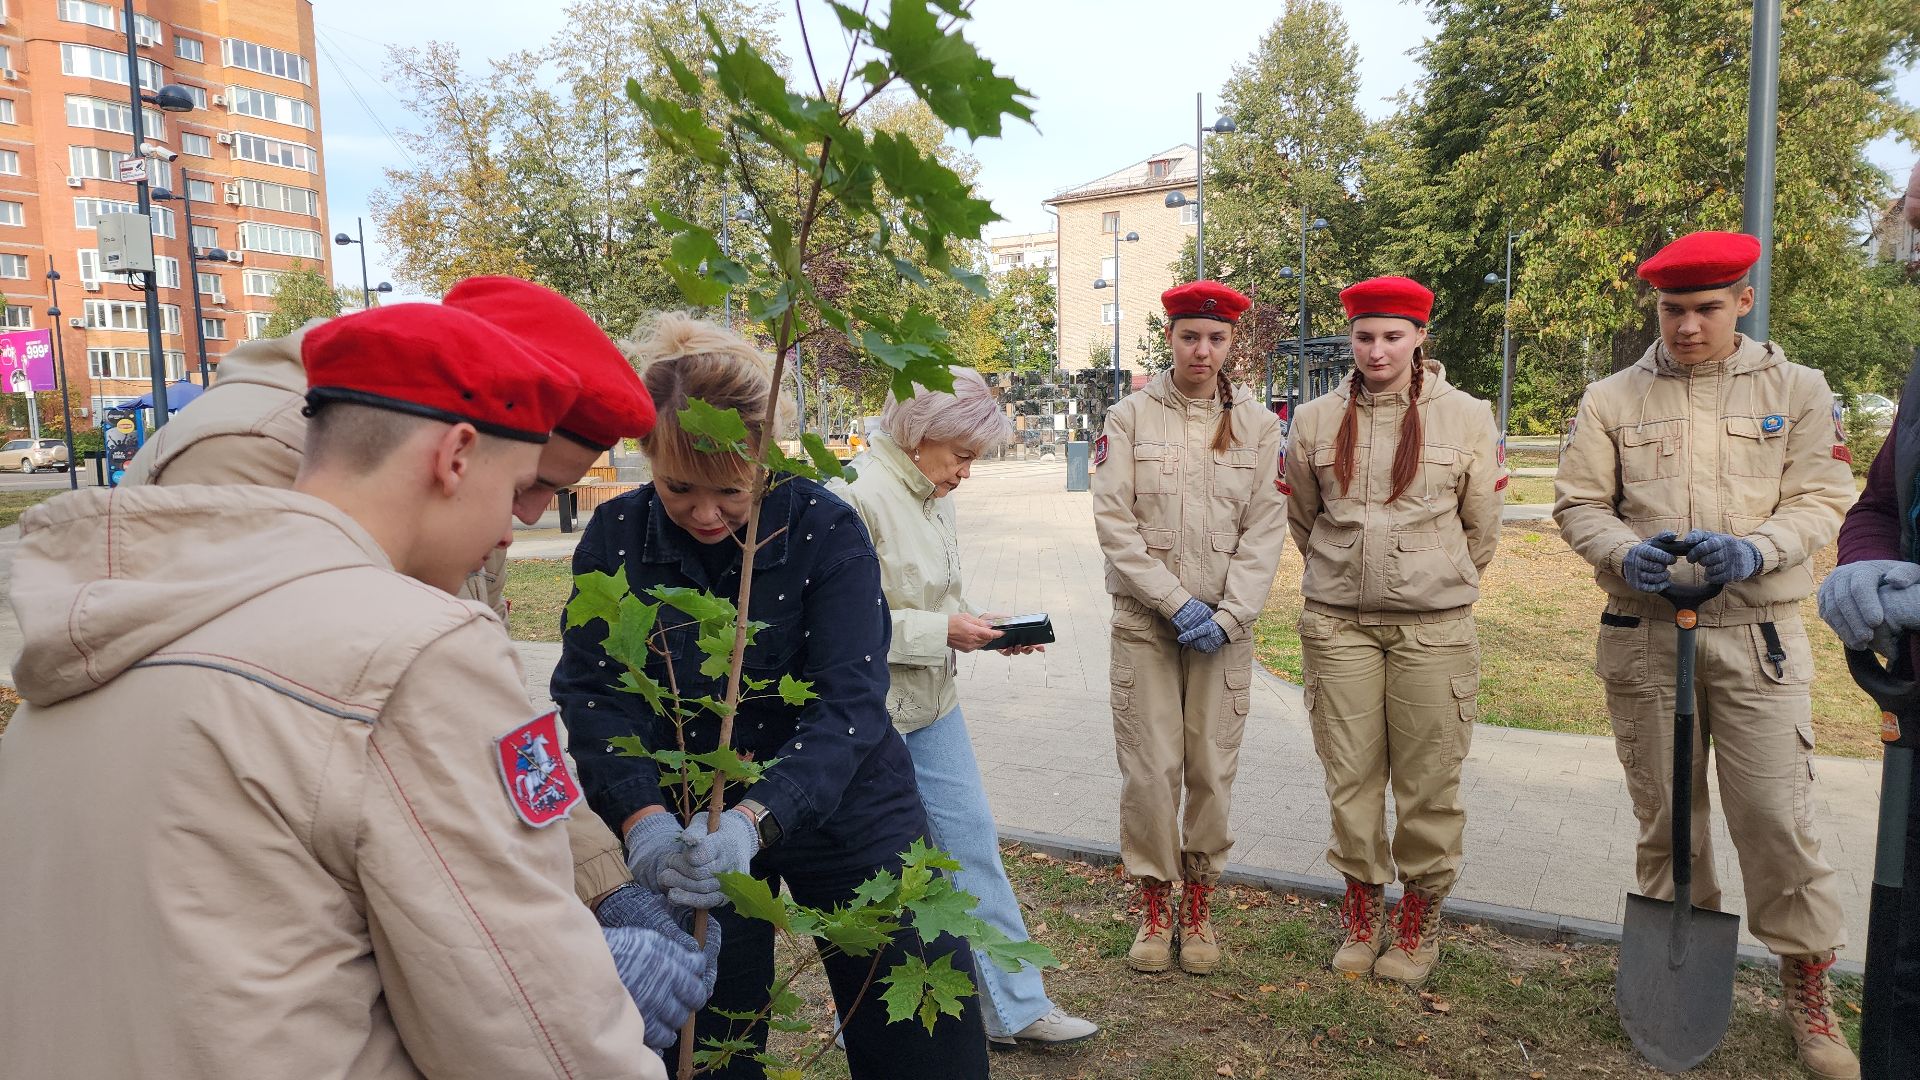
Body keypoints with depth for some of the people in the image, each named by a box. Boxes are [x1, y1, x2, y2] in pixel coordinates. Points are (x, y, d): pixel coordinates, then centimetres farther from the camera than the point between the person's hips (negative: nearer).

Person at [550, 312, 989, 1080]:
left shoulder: (826, 529, -18)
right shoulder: (615, 538, -10)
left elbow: (850, 703, -25)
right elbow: (592, 692, -14)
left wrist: (754, 818, -40)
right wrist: (642, 815, -32)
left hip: (839, 808, -1)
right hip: (687, 820, 2)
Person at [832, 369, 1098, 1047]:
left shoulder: (932, 497, 8)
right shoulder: (856, 496, -20)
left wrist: (987, 630, 2)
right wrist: (942, 630, -21)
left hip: (931, 705, 9)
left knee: (973, 839, 12)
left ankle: (1014, 1008, 25)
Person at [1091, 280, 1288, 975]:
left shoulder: (1257, 423, 5)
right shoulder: (1130, 416, 1)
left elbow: (1265, 528, 2)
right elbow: (1114, 521, -5)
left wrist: (1227, 617, -10)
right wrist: (1177, 602, -12)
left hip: (1225, 625, 1)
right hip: (1144, 621, -1)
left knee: (1212, 769, 5)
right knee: (1149, 769, 0)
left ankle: (1200, 905, 23)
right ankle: (1154, 908, 18)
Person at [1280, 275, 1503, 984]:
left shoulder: (1466, 418, 0)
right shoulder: (1316, 419, 4)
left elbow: (1481, 528, 10)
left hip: (1434, 624, -1)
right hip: (1338, 622, 1)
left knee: (1428, 780, 4)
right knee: (1350, 774, 7)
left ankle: (1420, 915, 23)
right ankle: (1362, 905, 25)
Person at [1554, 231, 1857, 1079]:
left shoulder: (1796, 389, 5)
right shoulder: (1611, 398, 5)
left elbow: (1822, 498, 0)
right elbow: (1579, 503, 3)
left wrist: (1756, 549, -19)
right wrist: (1625, 552, -17)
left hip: (1757, 634, -1)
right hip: (1643, 635, 1)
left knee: (1778, 814, -3)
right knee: (1663, 812, 11)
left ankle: (1808, 988, 16)